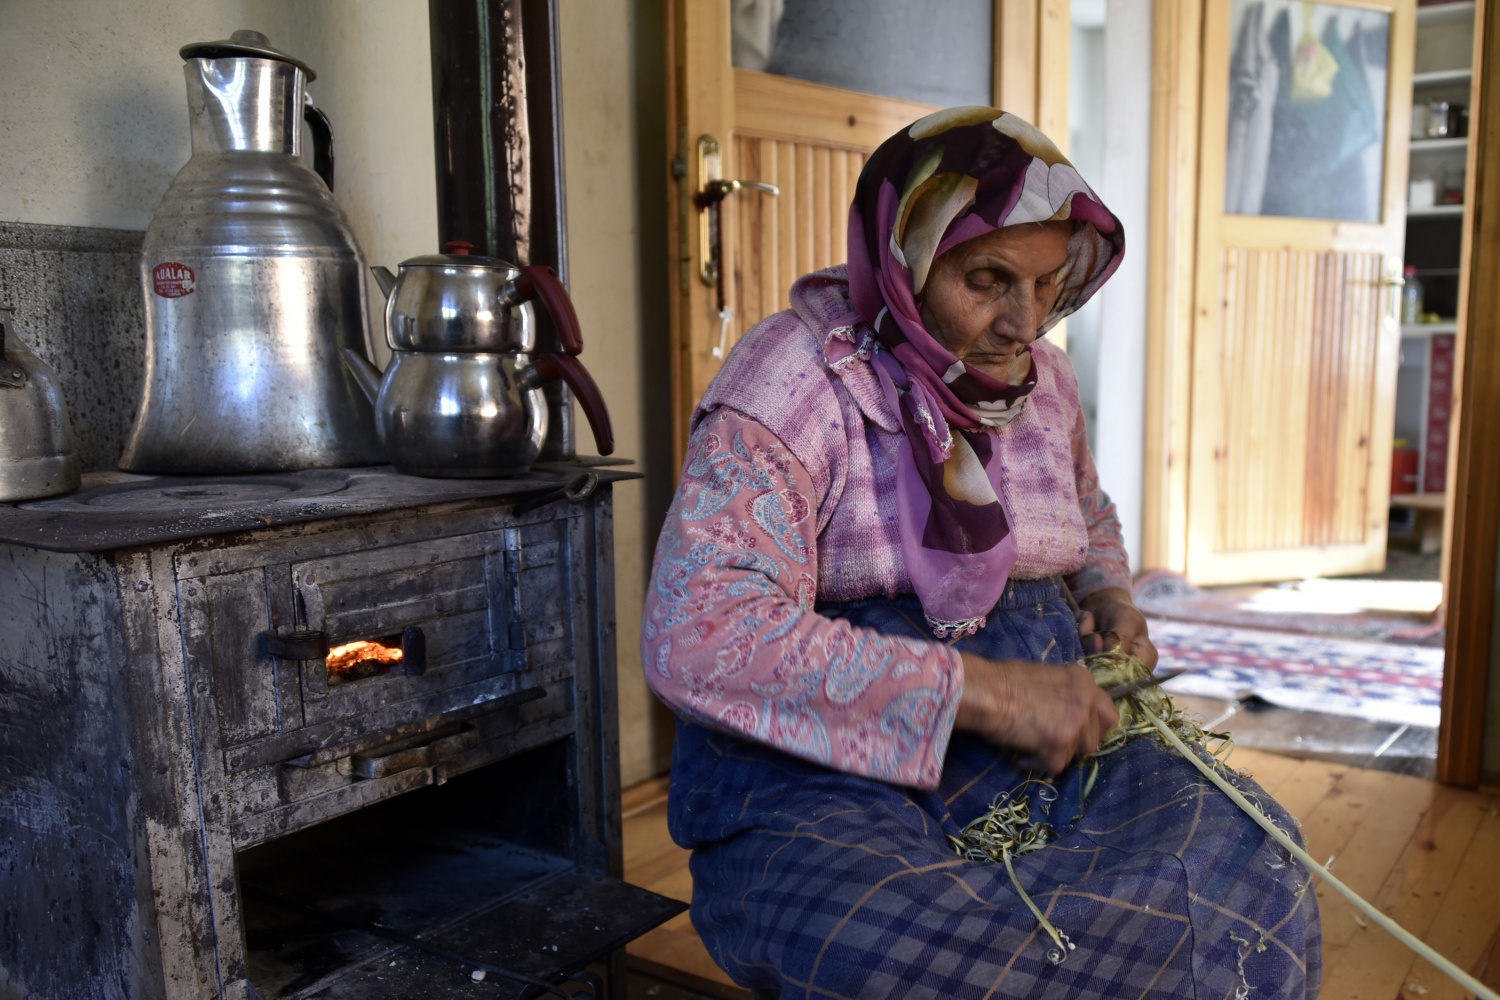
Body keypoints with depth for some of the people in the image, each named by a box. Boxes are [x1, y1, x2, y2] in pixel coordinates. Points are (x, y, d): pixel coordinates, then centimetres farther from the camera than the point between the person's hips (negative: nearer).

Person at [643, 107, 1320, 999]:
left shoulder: (1042, 378, 10)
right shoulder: (796, 378, -11)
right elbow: (699, 633, -25)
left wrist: (1109, 596, 7)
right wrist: (980, 689, -25)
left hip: (1040, 746, 6)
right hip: (825, 772, -5)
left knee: (1251, 872, -21)